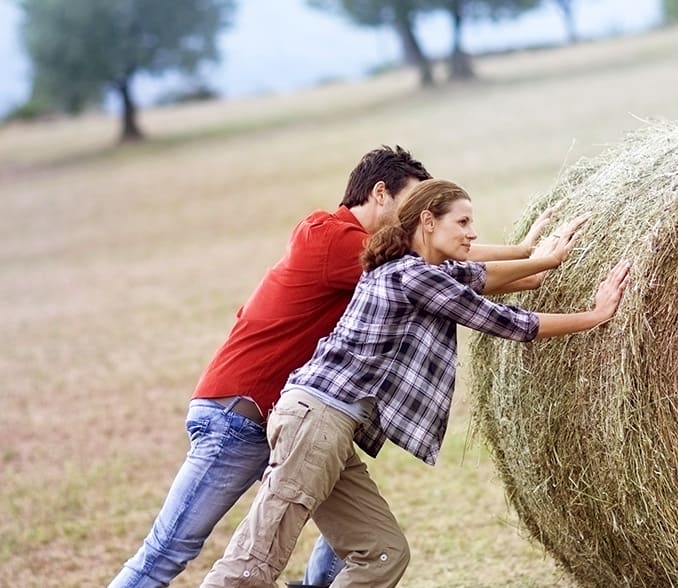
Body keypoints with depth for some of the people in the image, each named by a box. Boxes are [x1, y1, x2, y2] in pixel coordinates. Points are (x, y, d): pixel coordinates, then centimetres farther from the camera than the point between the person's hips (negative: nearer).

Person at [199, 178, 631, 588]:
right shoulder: (412, 275, -8)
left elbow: (480, 276, 33)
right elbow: (505, 323, -4)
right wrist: (596, 315, 4)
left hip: (335, 429, 10)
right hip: (317, 416, -10)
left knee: (383, 553, 7)